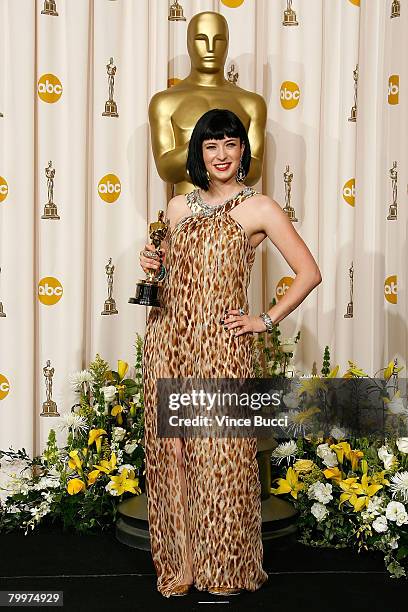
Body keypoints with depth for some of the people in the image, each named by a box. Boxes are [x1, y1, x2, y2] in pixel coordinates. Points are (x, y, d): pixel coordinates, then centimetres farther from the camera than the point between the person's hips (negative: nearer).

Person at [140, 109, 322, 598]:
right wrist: (154, 266, 3)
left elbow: (309, 272, -1)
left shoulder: (258, 209, 0)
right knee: (171, 449, 4)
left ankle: (225, 566, 17)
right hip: (168, 339, 5)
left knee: (222, 452, -1)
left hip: (222, 344, -4)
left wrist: (266, 320, -3)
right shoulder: (178, 207, 13)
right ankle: (182, 562, 16)